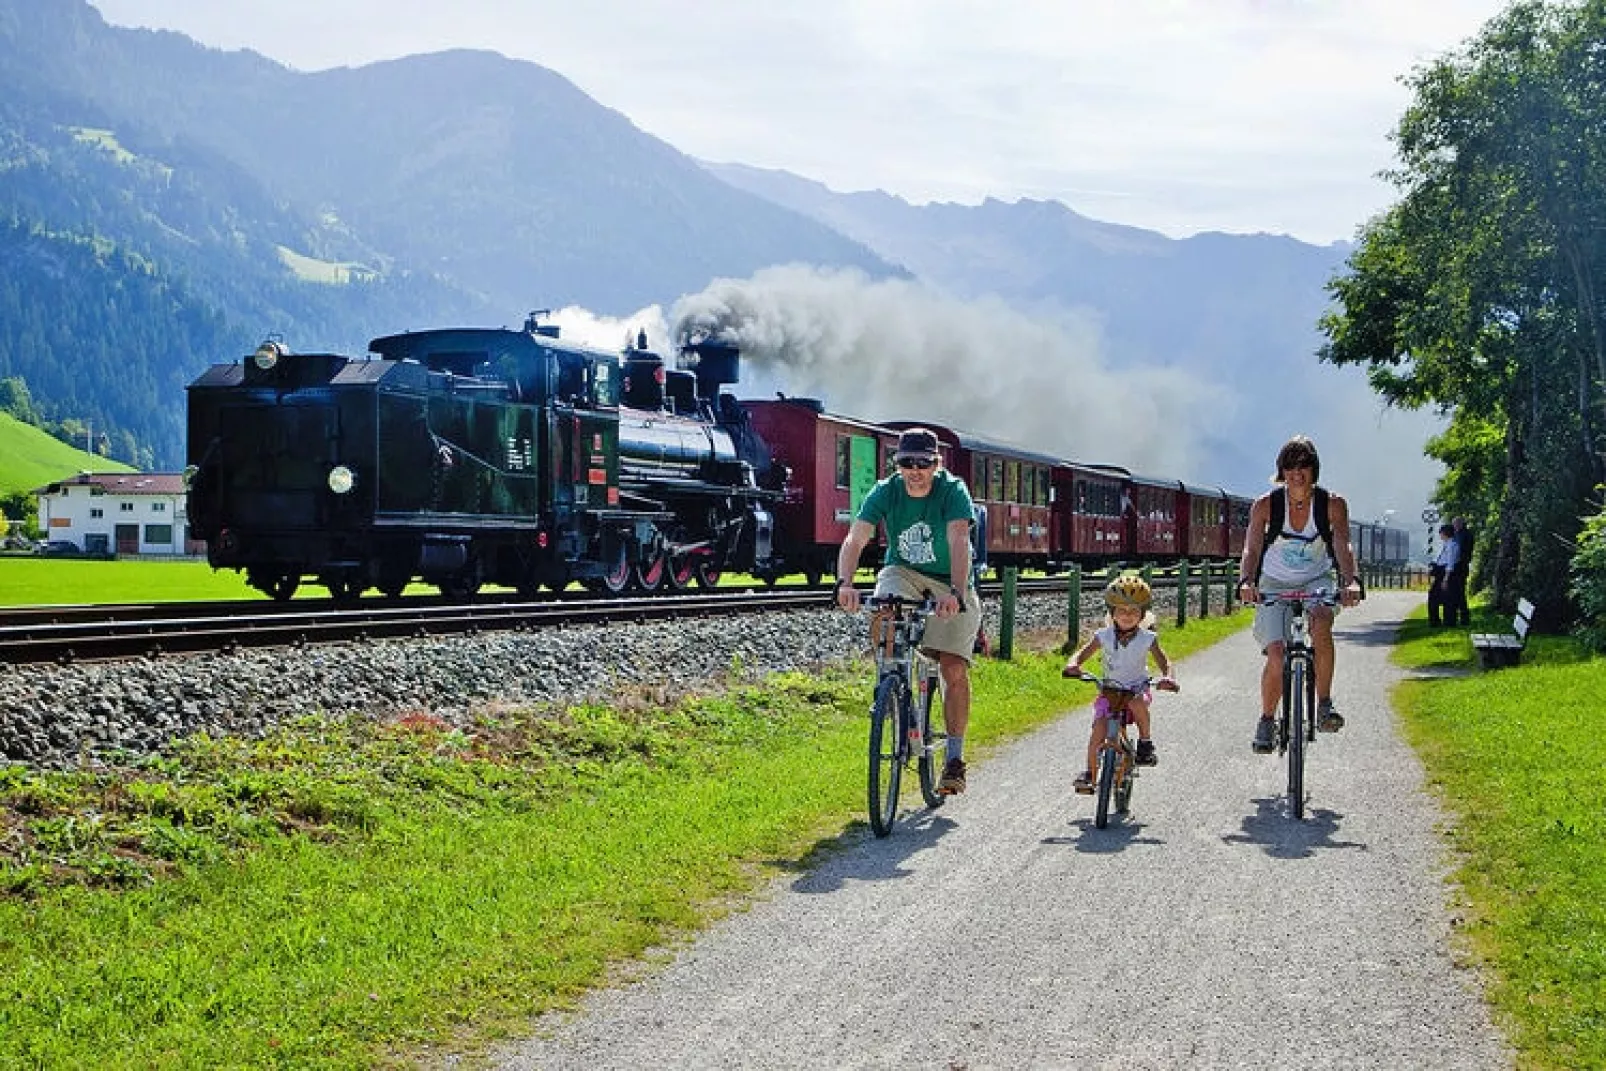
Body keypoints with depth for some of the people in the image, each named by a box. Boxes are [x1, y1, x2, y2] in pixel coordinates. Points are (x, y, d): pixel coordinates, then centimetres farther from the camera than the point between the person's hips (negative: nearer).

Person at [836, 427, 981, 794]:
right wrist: (844, 583, -45)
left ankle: (955, 756, 3)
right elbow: (855, 539, -26)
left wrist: (956, 593, -52)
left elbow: (959, 541, -36)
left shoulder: (953, 491, -21)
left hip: (949, 582, -1)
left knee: (954, 669, -11)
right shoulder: (885, 492, -14)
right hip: (903, 572, 2)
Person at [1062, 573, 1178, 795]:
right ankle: (1090, 774, -9)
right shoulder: (1103, 636, -7)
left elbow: (1163, 661, -10)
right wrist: (1073, 665, -33)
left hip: (1137, 688, -1)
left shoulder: (1147, 639, -9)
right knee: (1099, 727, -19)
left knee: (1136, 702, -36)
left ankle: (1146, 742, -12)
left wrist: (1167, 677, -33)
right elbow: (1082, 654, -9)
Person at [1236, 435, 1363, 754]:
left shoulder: (1332, 503, -13)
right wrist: (1246, 582, -43)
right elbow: (1252, 549, -22)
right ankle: (1267, 721, 9)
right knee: (1276, 657, -17)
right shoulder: (1266, 505, -14)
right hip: (1274, 585, 0)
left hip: (1316, 580, 0)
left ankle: (1324, 706, -24)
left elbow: (1342, 546, -24)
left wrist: (1351, 581, -44)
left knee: (1321, 623, -34)